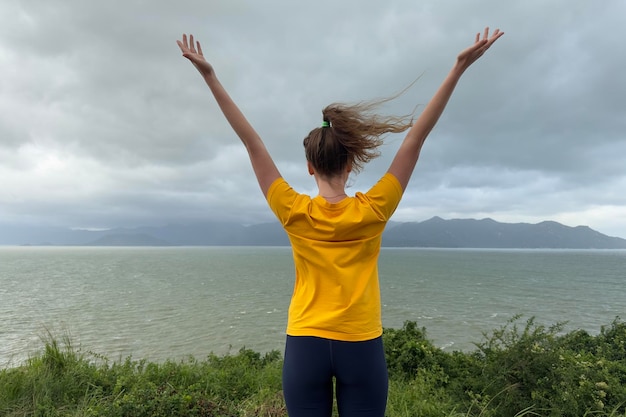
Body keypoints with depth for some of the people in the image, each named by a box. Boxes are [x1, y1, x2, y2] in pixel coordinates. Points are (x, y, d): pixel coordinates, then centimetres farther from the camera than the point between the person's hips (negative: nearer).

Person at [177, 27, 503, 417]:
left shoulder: (295, 213, -10)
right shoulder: (372, 211, -10)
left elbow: (252, 143, -8)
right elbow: (416, 138, -9)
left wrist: (210, 75, 0)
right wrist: (459, 68, -3)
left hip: (306, 345, 1)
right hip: (362, 347, 0)